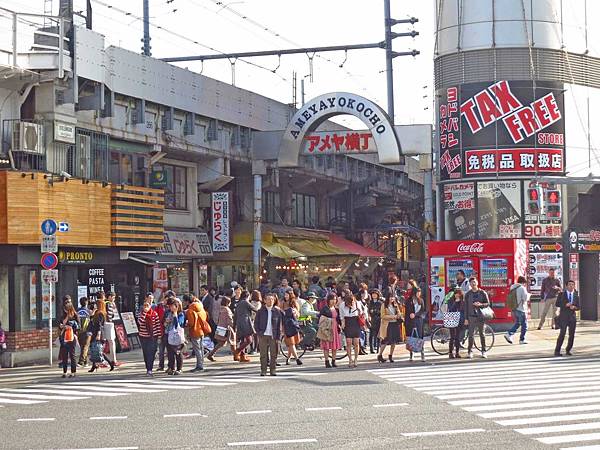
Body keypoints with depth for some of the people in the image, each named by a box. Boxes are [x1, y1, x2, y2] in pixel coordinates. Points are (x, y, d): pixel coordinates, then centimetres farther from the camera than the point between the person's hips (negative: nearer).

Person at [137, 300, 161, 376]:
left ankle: (149, 369, -9)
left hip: (152, 336, -2)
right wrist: (144, 312, -19)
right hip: (143, 336, 2)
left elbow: (158, 324, 1)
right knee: (146, 353, 7)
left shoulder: (154, 314, -1)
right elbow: (140, 321, -16)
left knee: (151, 353, -9)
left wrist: (158, 334, -2)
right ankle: (148, 369, 18)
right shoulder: (142, 313, 3)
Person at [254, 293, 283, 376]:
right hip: (263, 335, 0)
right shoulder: (260, 311, 6)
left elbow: (280, 325, 5)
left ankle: (273, 370, 8)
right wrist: (259, 332, -3)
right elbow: (256, 323, 10)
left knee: (273, 354, 1)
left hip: (273, 336, 0)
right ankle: (263, 370, 5)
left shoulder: (277, 311, 4)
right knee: (263, 354, 0)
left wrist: (278, 337, -2)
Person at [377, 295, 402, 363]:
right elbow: (382, 316, -8)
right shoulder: (384, 305, -1)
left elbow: (399, 315, 10)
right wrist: (392, 316, -14)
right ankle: (379, 355, 0)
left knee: (394, 341, 1)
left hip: (395, 324, 5)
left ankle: (391, 355, 12)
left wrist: (397, 307, -5)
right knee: (385, 341, -10)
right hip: (387, 325, -5)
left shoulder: (395, 305, 15)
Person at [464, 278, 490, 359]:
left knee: (482, 334, 6)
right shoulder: (467, 294, 7)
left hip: (481, 316, 0)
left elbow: (488, 303, 4)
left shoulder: (483, 293, 4)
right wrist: (466, 318, 1)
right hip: (471, 316, 0)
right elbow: (466, 307, 6)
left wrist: (480, 304, -16)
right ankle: (470, 351, -1)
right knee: (471, 334, -4)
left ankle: (483, 351, 12)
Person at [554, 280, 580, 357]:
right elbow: (557, 304, -2)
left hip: (572, 317, 4)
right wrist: (565, 305, -16)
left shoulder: (576, 295, 11)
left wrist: (574, 307, -11)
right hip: (563, 316, -4)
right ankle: (557, 351, -12)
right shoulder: (562, 294, 3)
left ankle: (568, 350, 19)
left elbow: (579, 306, 11)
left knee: (572, 334, 3)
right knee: (562, 333, -14)